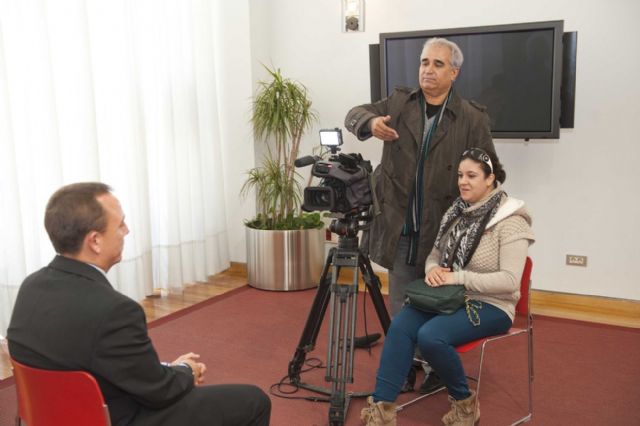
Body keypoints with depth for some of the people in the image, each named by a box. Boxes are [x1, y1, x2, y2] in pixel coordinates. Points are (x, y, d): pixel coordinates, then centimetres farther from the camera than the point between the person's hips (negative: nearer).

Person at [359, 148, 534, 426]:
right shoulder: (456, 212, 8)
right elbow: (434, 254, 14)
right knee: (400, 326, -20)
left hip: (490, 305, -6)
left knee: (430, 336, -30)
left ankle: (463, 402, -4)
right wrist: (432, 269, -10)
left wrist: (459, 278, -23)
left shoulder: (510, 221, -13)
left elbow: (510, 281, -20)